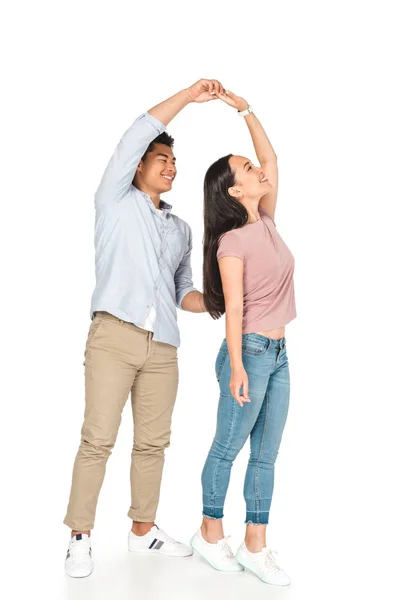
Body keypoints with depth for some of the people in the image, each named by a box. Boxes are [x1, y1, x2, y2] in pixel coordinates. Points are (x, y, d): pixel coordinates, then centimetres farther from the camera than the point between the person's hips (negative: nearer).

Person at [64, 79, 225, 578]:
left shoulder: (181, 229, 24)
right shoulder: (116, 201, 10)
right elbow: (138, 134, -1)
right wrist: (189, 95, -1)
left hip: (162, 346, 5)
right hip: (114, 335, -5)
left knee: (153, 441, 7)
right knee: (99, 439, -7)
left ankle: (143, 529, 20)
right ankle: (80, 537, 2)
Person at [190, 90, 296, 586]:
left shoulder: (266, 223, 9)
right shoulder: (232, 241, -12)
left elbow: (271, 159, 14)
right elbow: (234, 308, -15)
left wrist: (245, 110, 10)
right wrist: (237, 367, -17)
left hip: (278, 353, 8)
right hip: (249, 352, -8)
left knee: (266, 454, 9)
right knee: (228, 448, 5)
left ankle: (255, 548, 16)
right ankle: (210, 534, 21)